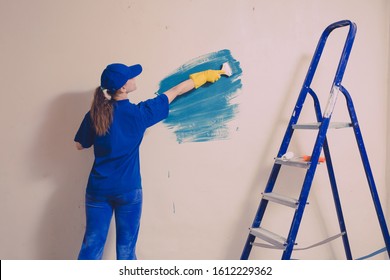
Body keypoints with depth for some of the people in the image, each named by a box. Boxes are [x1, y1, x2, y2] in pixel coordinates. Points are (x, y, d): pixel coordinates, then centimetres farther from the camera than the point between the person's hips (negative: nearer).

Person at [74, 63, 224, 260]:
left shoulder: (94, 115, -5)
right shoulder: (138, 113, -11)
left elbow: (80, 145, 7)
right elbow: (174, 92, 0)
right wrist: (202, 77, 12)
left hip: (98, 189, 3)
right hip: (128, 190, -2)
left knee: (92, 245, 10)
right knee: (126, 247, 12)